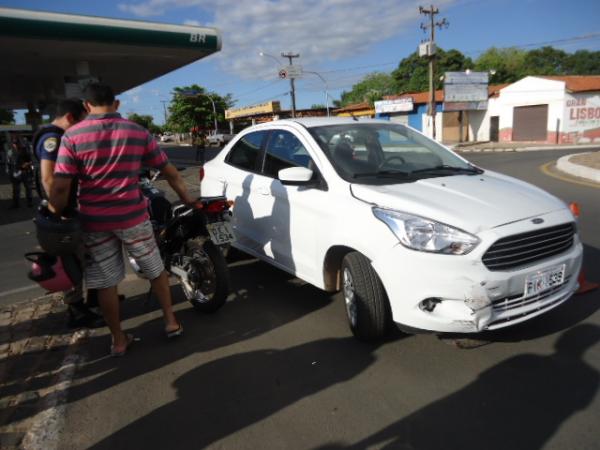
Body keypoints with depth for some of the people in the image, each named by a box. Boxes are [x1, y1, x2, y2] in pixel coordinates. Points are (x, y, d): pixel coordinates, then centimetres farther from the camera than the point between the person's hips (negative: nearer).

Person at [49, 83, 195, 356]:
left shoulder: (72, 136, -5)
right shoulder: (138, 132, -1)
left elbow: (60, 187, -9)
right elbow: (169, 172, 3)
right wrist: (187, 198, 16)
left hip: (94, 221, 0)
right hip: (132, 216, 1)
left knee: (106, 283, 12)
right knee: (155, 271, 18)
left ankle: (118, 340, 23)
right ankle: (171, 322, 27)